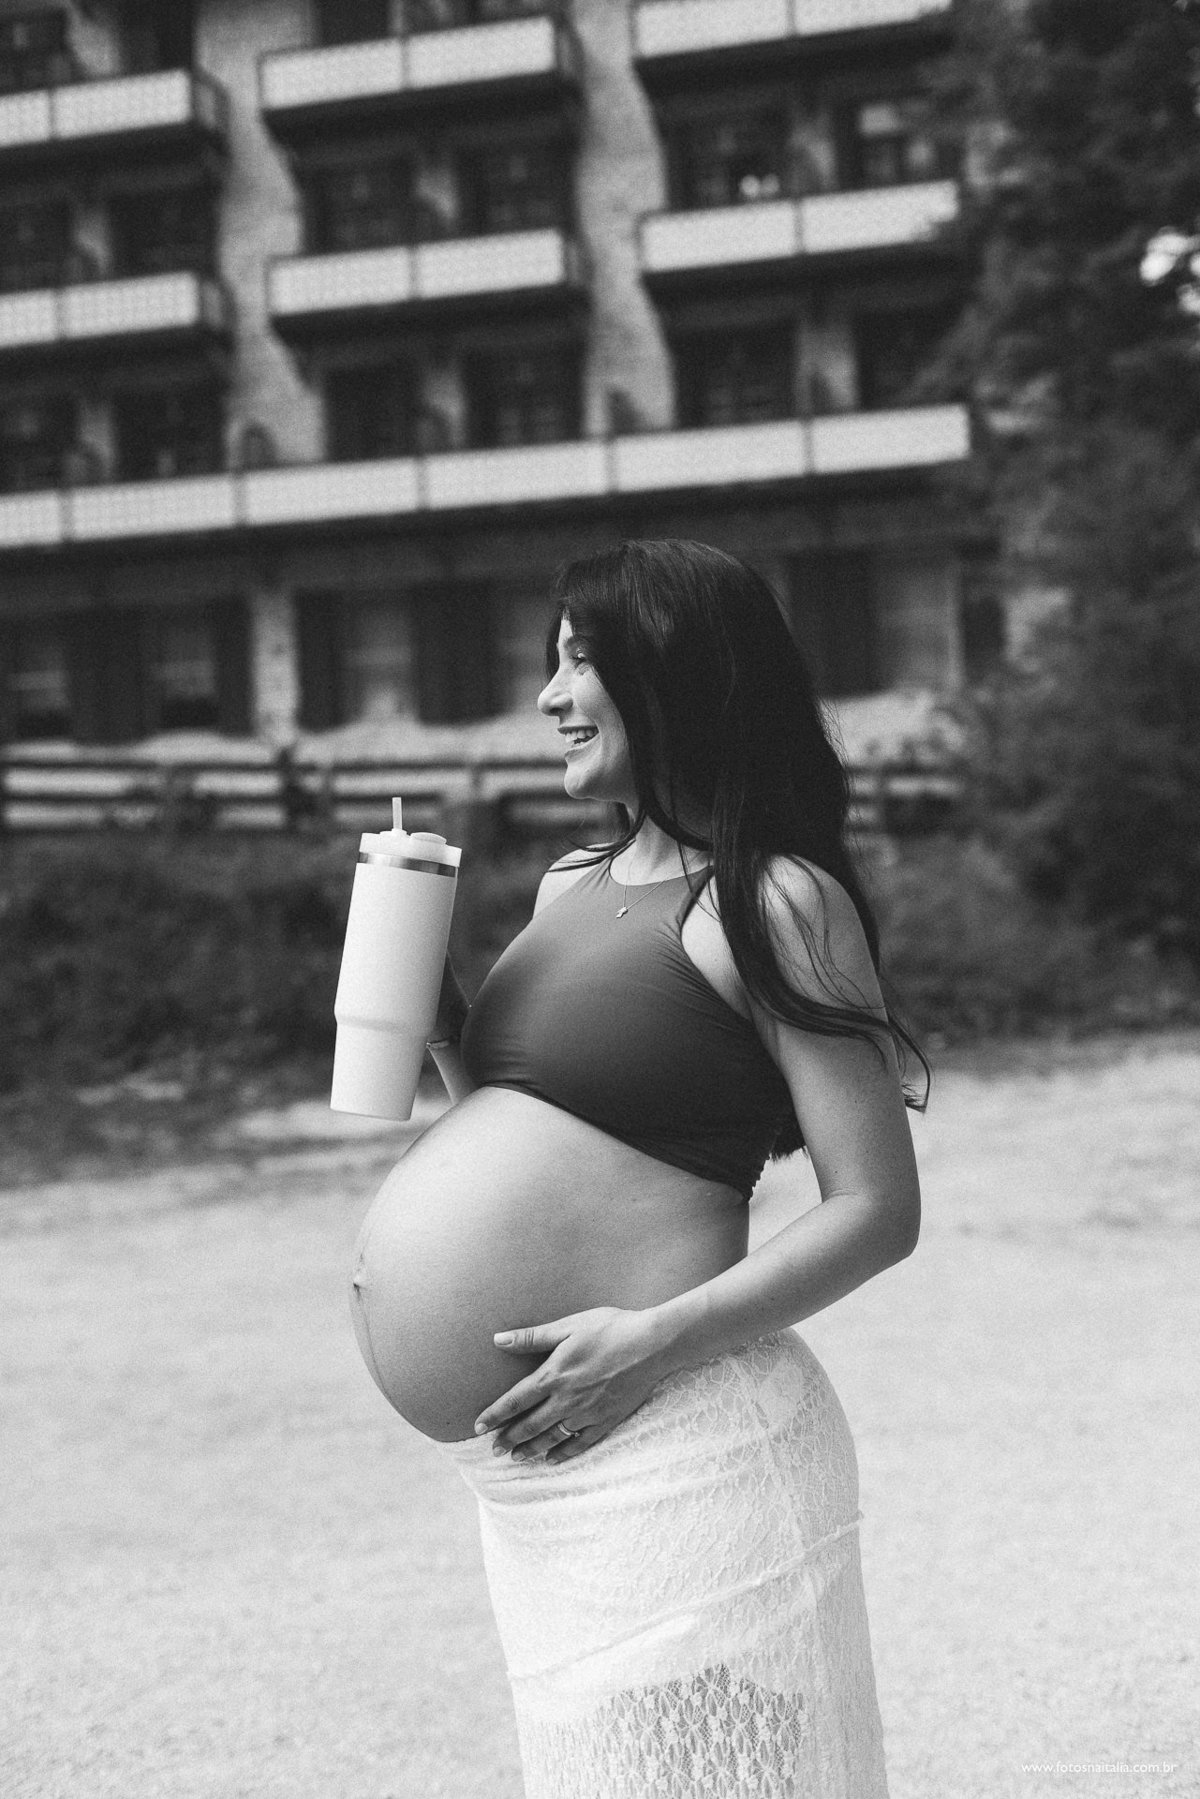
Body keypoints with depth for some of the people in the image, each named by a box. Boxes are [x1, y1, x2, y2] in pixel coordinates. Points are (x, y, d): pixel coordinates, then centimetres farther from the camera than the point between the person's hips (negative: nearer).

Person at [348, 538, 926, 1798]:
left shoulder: (773, 904, -10)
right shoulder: (572, 884, 14)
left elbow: (878, 1211, -12)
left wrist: (660, 1338, -20)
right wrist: (441, 1033, 5)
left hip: (662, 1450, -8)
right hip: (533, 1466, 8)